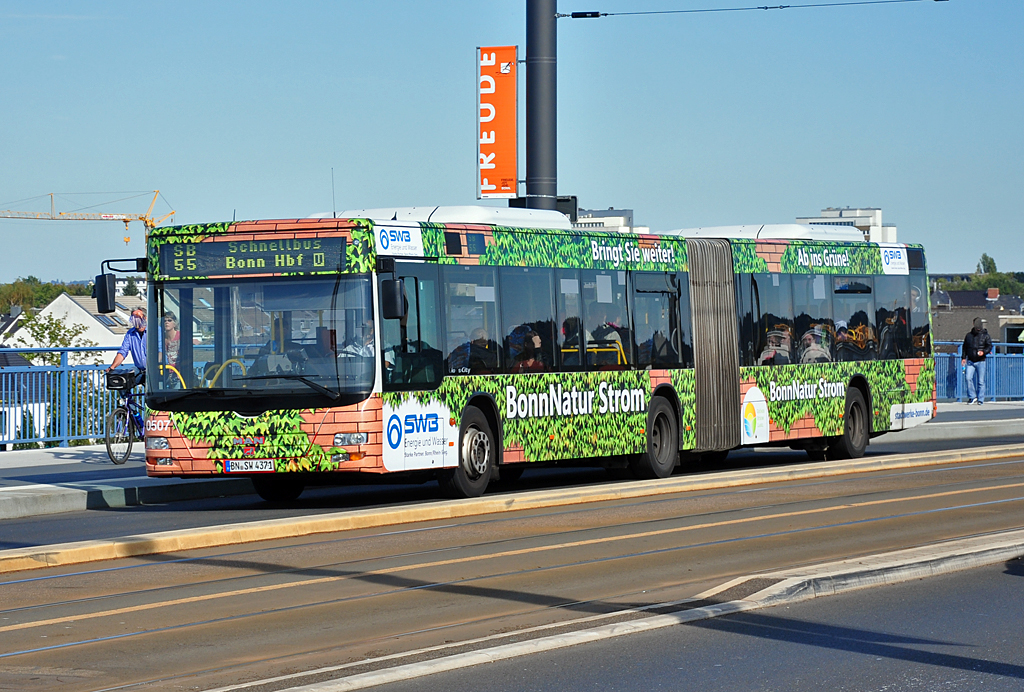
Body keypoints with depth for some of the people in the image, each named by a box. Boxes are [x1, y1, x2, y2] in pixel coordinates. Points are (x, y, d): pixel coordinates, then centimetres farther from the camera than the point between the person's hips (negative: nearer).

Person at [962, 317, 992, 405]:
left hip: (980, 361, -2)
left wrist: (983, 352, -19)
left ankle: (980, 399, 7)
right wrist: (963, 357, 11)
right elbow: (965, 347, 19)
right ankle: (972, 396, 0)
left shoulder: (985, 336, 4)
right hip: (970, 361, 2)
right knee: (968, 378, -13)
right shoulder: (969, 335, 13)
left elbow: (989, 346, 0)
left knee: (981, 381, -1)